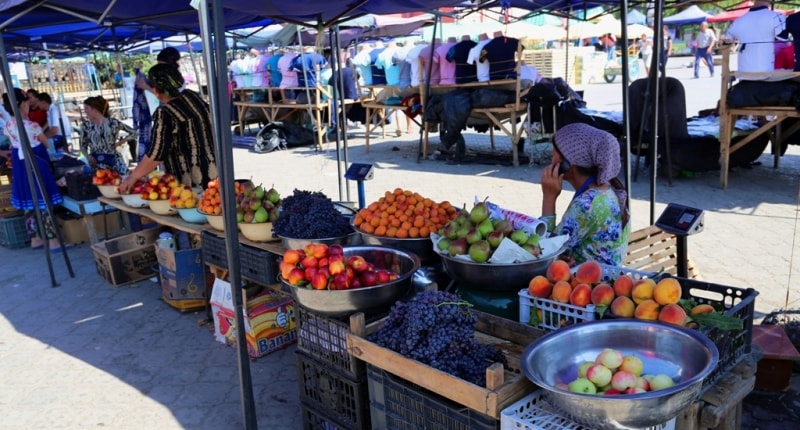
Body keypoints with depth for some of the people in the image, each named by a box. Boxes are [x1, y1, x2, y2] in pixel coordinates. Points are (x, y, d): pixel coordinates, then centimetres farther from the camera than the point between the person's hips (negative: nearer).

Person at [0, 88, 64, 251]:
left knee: (29, 203, 14)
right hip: (36, 165, -7)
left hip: (20, 165, 7)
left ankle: (35, 239, 23)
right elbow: (46, 144, -5)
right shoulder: (32, 126, -19)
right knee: (44, 203, -2)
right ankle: (53, 240, 3)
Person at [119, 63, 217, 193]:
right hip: (215, 172, 8)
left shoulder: (164, 113, -18)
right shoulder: (192, 96, 5)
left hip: (193, 183, -8)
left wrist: (132, 177, -3)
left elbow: (156, 155, -16)